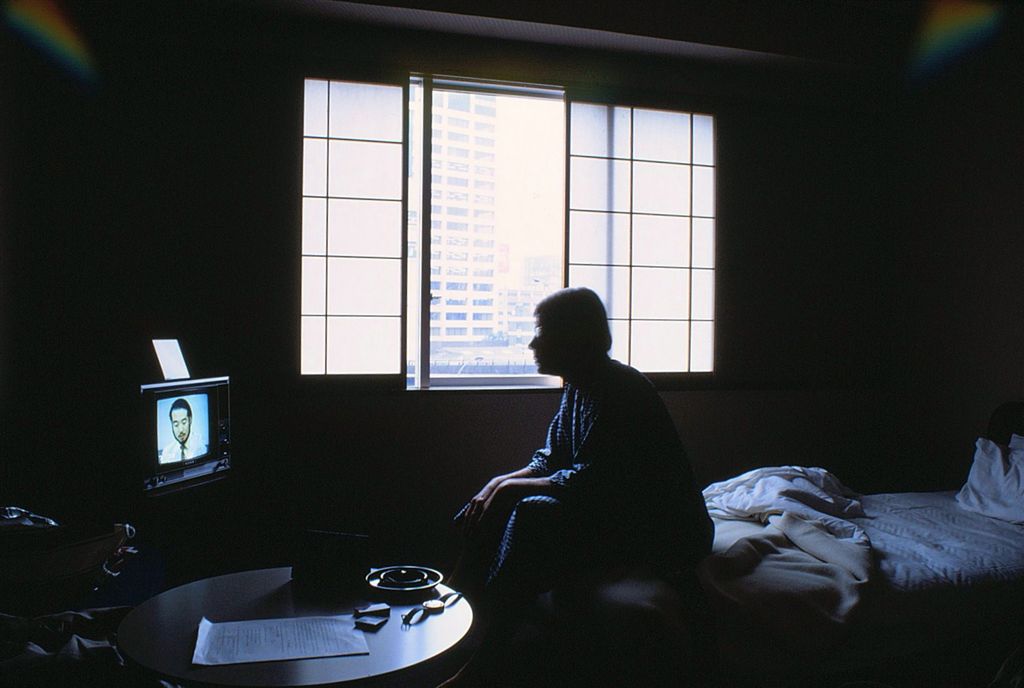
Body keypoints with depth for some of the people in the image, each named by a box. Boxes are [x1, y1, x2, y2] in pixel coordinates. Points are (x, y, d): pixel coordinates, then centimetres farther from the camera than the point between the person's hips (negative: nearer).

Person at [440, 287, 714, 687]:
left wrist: (511, 487, -18)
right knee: (491, 507, 2)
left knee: (532, 514, -28)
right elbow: (550, 460, 10)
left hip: (661, 534, -10)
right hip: (609, 511, 10)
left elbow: (586, 483, -29)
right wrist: (499, 483, -6)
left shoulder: (620, 392, -23)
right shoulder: (579, 386, 5)